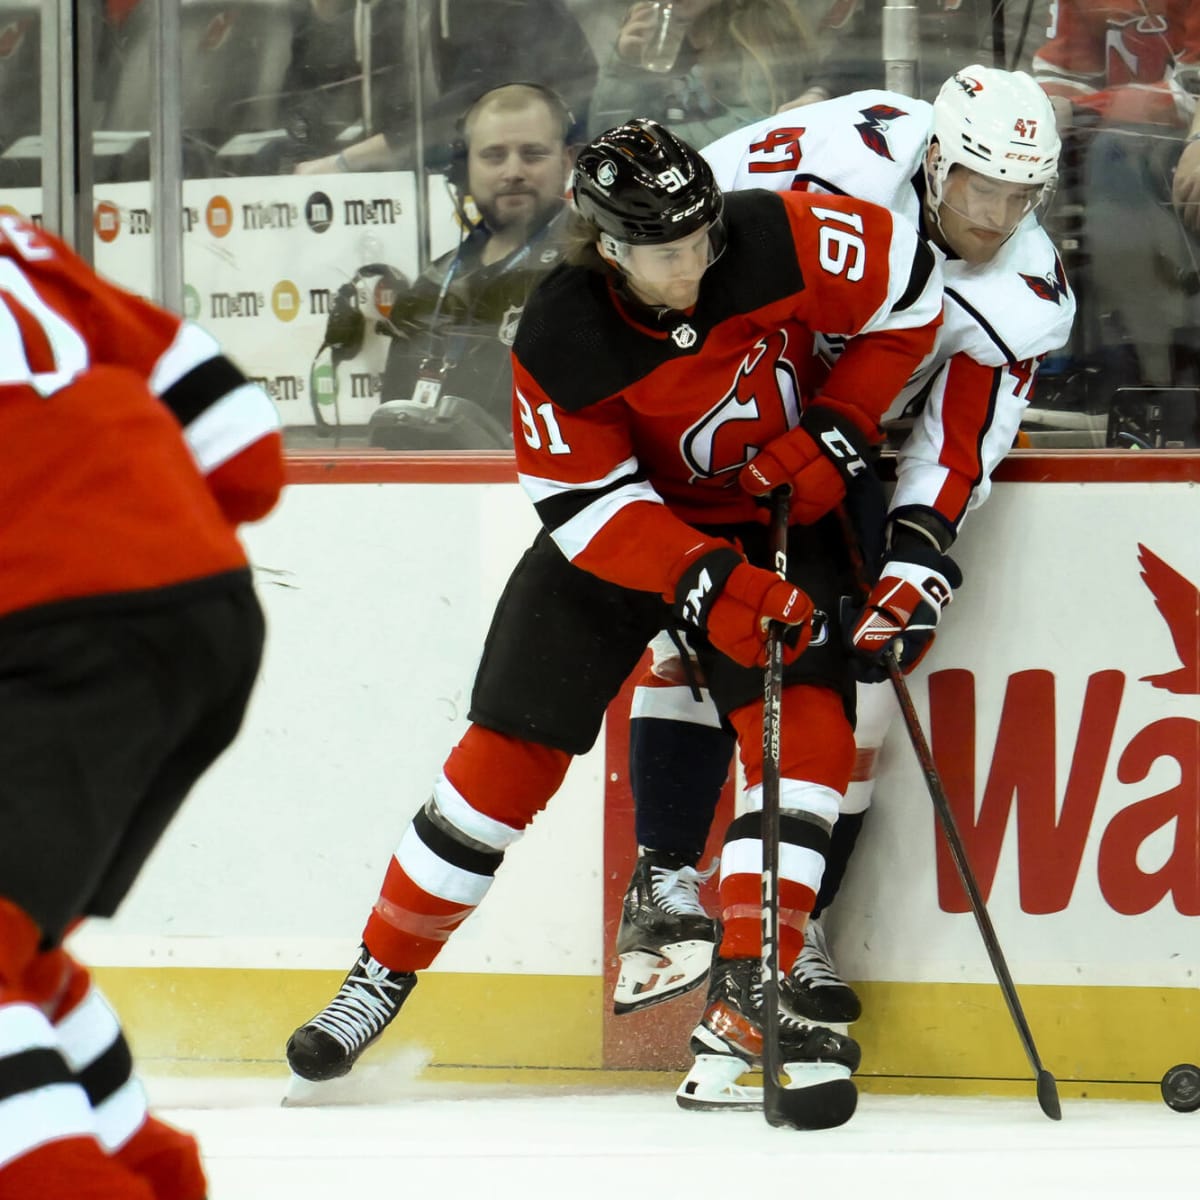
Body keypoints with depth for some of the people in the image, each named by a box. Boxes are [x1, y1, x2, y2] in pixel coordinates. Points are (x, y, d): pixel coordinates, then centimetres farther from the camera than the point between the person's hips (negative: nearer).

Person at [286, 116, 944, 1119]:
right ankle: (383, 973, 13)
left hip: (778, 510, 1)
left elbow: (909, 296, -9)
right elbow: (590, 505, -24)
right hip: (620, 524, -1)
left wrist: (835, 434, -15)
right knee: (511, 747, -3)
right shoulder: (558, 344, -27)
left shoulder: (781, 244, -25)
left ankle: (743, 1006, -22)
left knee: (804, 721, -20)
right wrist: (706, 584, -36)